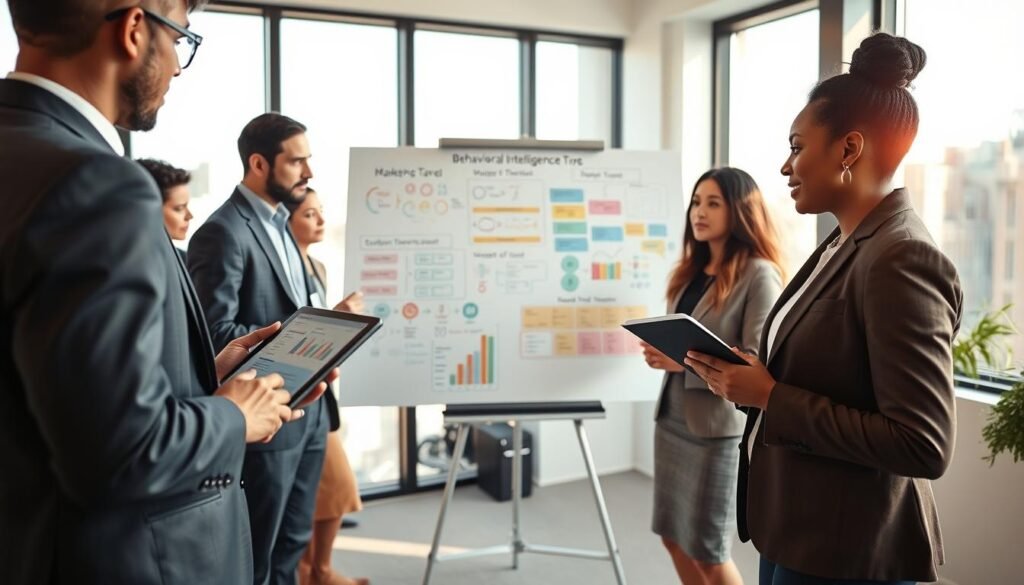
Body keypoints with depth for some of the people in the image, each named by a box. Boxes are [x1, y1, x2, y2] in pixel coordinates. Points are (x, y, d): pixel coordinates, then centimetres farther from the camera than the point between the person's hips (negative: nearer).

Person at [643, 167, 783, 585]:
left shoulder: (759, 274, -12)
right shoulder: (690, 271, 11)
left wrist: (686, 363, -25)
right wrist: (659, 349, -4)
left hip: (718, 425, -7)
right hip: (671, 416, 7)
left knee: (708, 551, 7)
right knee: (675, 539, 17)